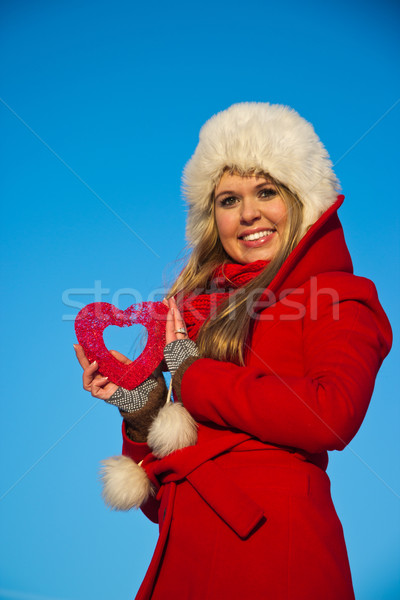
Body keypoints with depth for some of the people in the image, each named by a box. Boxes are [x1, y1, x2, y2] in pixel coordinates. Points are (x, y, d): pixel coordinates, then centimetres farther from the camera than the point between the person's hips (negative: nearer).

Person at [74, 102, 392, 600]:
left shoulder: (341, 297, -3)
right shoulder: (202, 305, 10)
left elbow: (333, 415, -22)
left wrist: (193, 377, -13)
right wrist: (140, 404, -7)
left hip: (269, 539, -4)